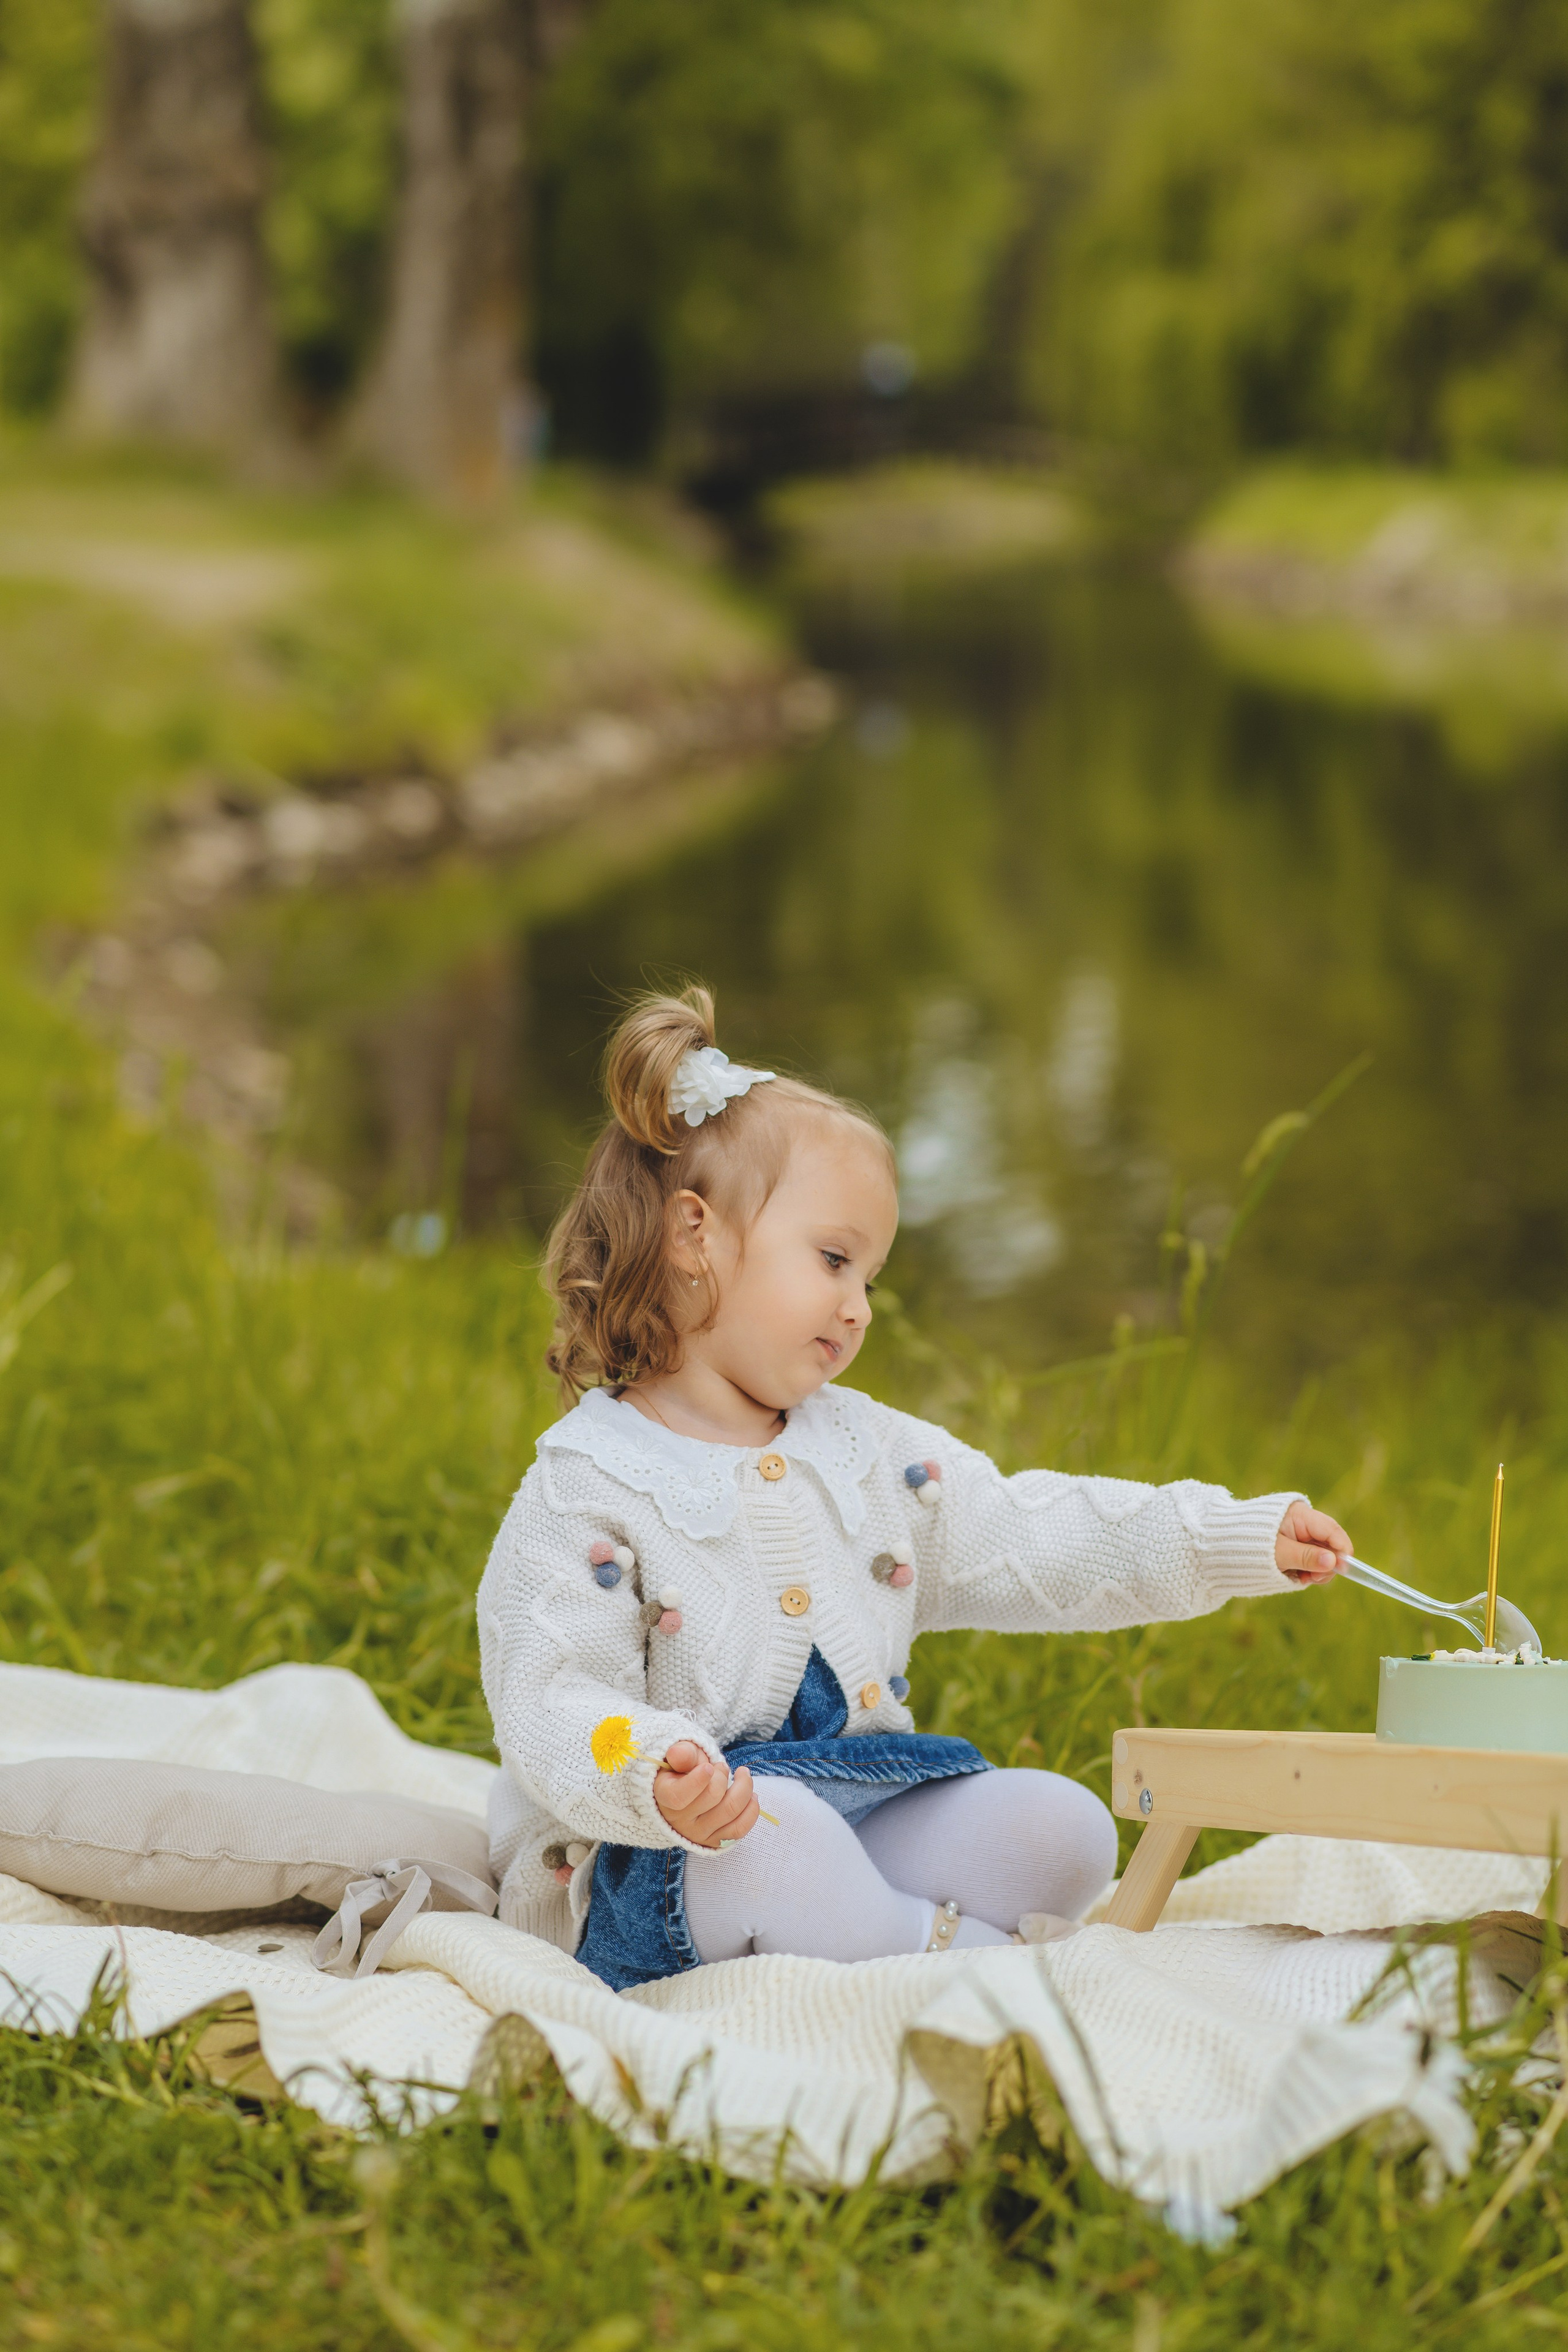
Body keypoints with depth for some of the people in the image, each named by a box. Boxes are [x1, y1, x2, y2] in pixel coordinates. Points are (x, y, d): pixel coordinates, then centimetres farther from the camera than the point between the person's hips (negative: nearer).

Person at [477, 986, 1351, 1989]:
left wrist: (1242, 1542, 8)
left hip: (858, 1812, 7)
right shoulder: (591, 1490, -8)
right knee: (766, 1834, -39)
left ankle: (850, 1936, -23)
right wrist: (655, 1779, -38)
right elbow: (551, 1701, -16)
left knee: (1061, 1827, -11)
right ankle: (961, 1949, -22)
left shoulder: (872, 1451, 14)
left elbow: (1031, 1542, 16)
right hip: (669, 1851, -7)